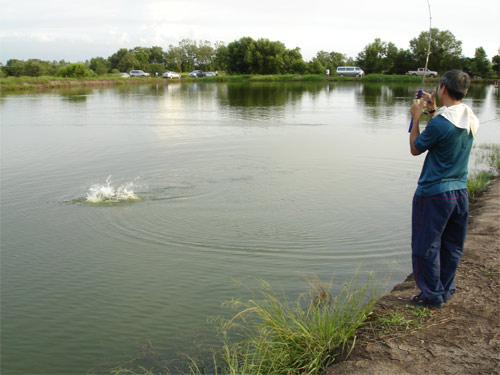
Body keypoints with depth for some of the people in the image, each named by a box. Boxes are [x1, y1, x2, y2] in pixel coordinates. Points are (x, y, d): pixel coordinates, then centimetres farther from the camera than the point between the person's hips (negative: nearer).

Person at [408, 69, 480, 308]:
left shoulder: (440, 123, -21)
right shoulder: (471, 120, 3)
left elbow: (415, 149, -6)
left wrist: (416, 117, 0)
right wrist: (432, 112, 14)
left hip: (434, 194, -8)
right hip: (460, 192, 8)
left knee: (426, 247, 6)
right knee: (452, 246, 17)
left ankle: (432, 295, 15)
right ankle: (445, 290, 30)